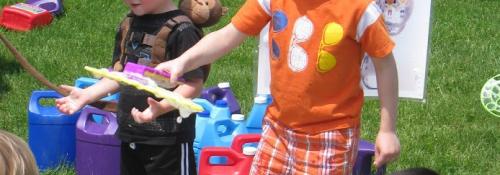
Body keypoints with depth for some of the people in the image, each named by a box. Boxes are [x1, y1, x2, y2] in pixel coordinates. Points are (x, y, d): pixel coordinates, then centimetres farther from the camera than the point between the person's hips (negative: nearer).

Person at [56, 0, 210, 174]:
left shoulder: (181, 30, -17)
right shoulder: (129, 24, 7)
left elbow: (194, 84, -20)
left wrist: (161, 107, -35)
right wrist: (86, 95, 2)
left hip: (168, 138, -8)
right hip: (131, 134, 8)